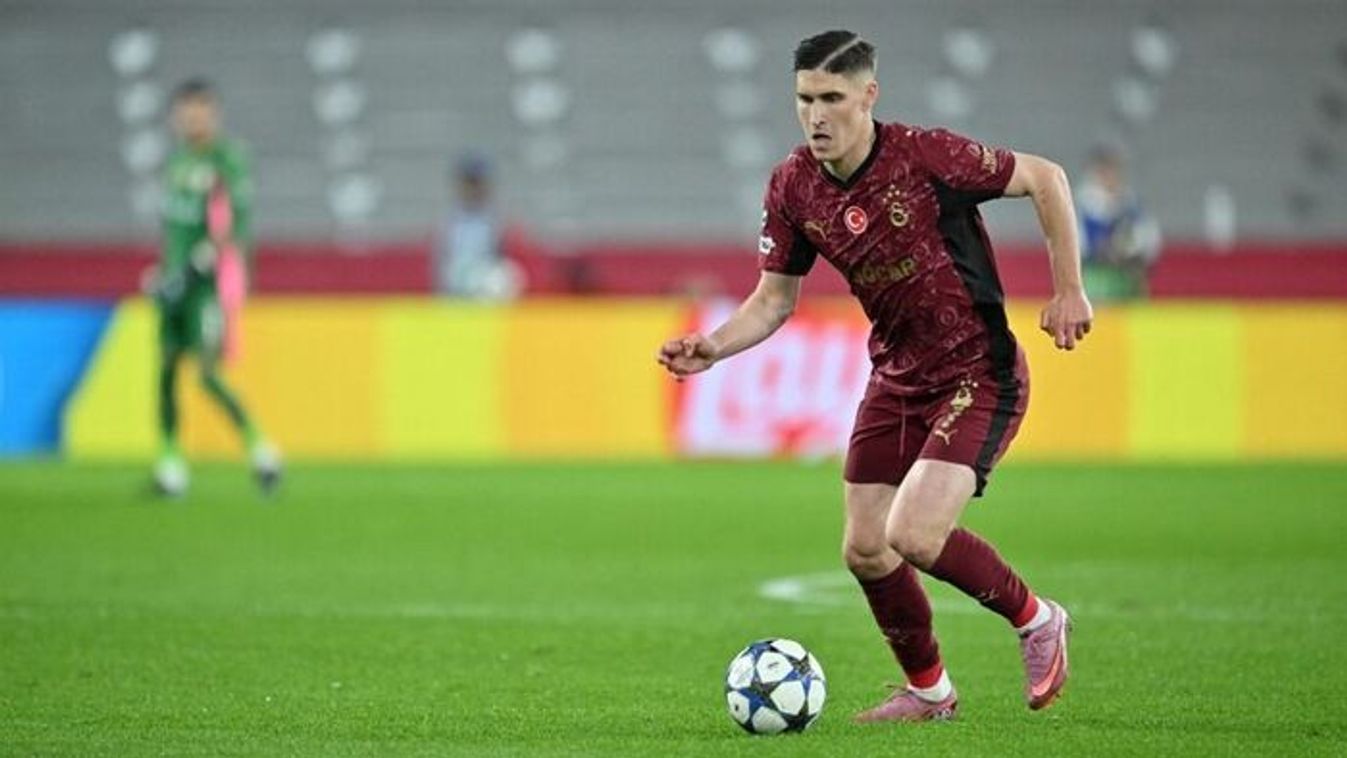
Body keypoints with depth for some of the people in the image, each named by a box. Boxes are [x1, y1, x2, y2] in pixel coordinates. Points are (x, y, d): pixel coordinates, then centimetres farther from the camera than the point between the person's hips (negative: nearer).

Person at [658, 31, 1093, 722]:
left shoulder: (925, 157, -21)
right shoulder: (793, 186, -5)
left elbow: (1044, 179, -9)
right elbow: (774, 299, 5)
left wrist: (1068, 291, -10)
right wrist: (714, 346, -14)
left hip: (978, 374, -6)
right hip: (896, 376, 6)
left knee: (914, 536, -20)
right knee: (864, 551, 4)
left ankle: (1035, 621, 7)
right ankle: (928, 691, 28)